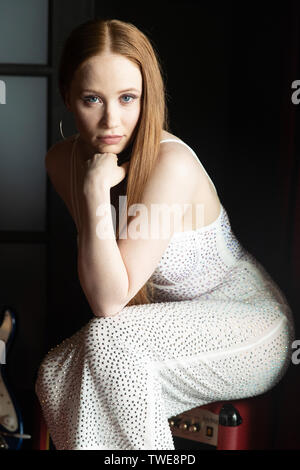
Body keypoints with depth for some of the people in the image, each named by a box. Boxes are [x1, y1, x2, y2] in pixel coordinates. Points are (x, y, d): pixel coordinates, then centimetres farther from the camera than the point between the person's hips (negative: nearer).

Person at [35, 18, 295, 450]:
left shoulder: (172, 164, -28)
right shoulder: (62, 161, -6)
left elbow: (110, 301, -29)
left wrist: (97, 191, -34)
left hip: (250, 322, -6)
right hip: (170, 324, 6)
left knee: (108, 342, -29)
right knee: (54, 375, -14)